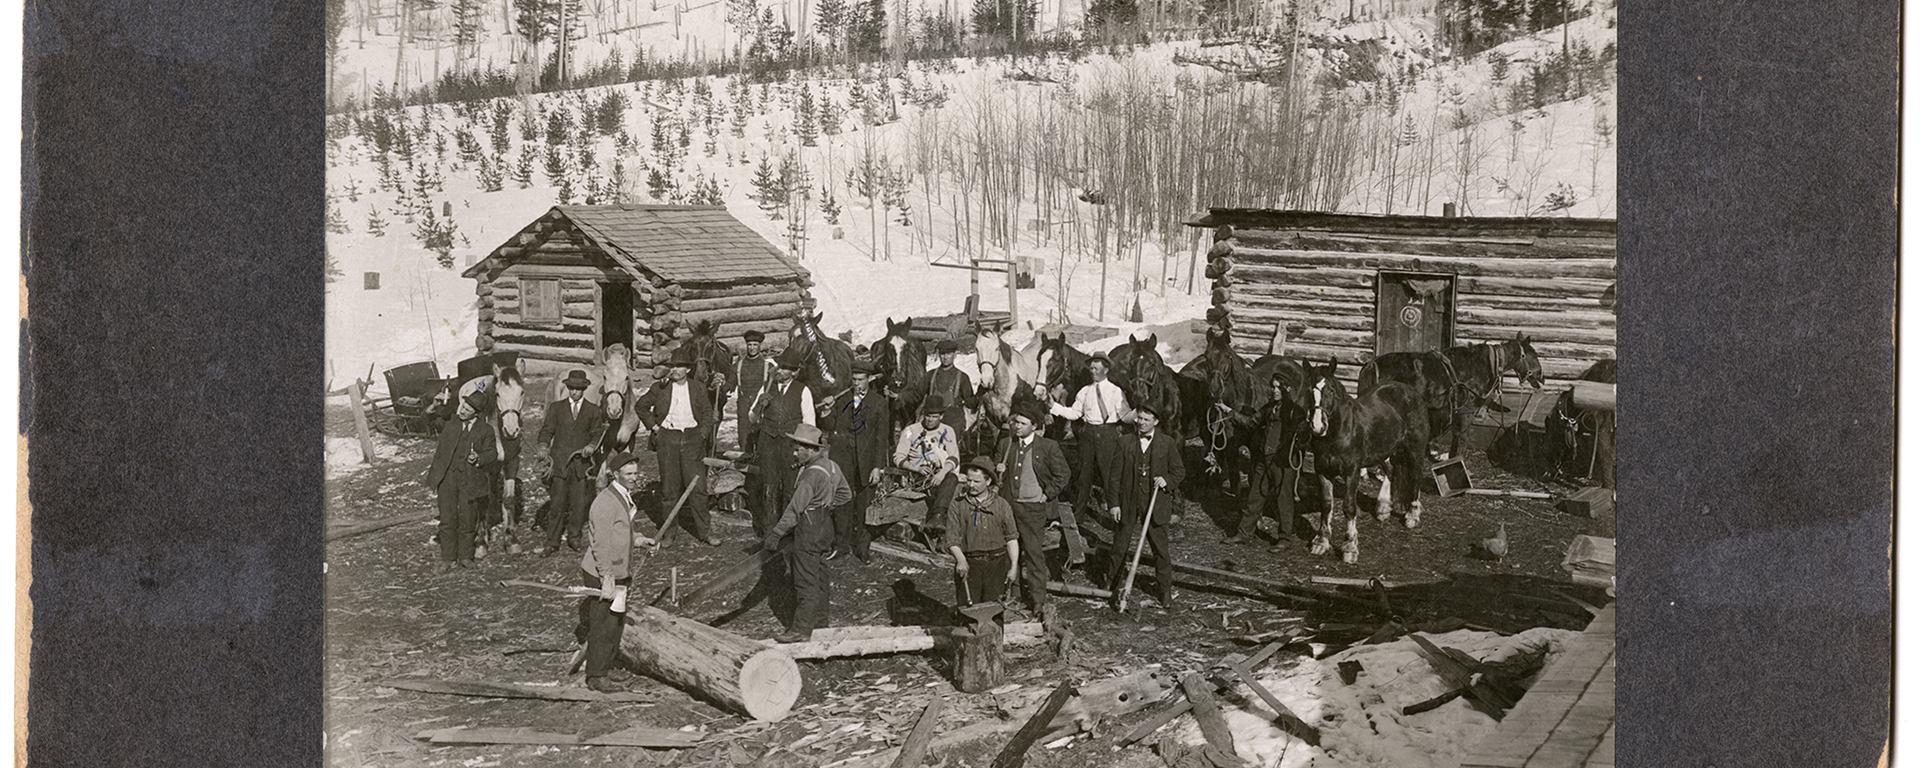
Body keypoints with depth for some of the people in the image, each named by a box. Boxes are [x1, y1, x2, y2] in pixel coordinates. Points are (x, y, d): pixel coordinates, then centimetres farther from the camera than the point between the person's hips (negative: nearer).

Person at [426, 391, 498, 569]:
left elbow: (492, 453, 0)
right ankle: (448, 557, 7)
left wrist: (479, 458, -19)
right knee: (448, 519, 0)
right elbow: (441, 449, 21)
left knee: (467, 519, 1)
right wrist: (434, 467, 15)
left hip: (469, 480, -2)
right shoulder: (450, 426, 11)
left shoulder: (485, 430, 2)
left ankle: (465, 556, 14)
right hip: (447, 477, 2)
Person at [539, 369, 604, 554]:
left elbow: (597, 433, 11)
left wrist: (591, 445, -10)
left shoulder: (593, 410, 12)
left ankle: (574, 537, 18)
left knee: (579, 503, 2)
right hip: (560, 462, -1)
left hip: (581, 462, 1)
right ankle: (552, 542, 0)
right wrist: (544, 447, -10)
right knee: (557, 503, -5)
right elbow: (547, 430, 8)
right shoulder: (556, 407, 11)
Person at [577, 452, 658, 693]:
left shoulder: (624, 498, 10)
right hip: (603, 576, -9)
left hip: (619, 572, 10)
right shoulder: (605, 503, -22)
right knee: (604, 626, 0)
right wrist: (607, 580, -25)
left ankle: (606, 666, 40)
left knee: (617, 622, 21)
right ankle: (596, 676, 10)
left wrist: (635, 540, 16)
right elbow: (600, 544, -24)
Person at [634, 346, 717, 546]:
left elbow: (707, 413, 15)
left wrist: (703, 433, 2)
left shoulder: (698, 390, 5)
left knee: (698, 486, -2)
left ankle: (704, 531, 4)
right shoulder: (660, 388, 2)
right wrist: (653, 425, 5)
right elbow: (640, 406, 13)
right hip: (667, 438, 0)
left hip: (692, 439, 0)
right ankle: (666, 531, 15)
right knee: (669, 487, 4)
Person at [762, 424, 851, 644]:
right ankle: (819, 619, 31)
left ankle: (801, 629, 0)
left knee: (805, 580, -4)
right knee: (819, 574, 20)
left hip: (809, 529, -10)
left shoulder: (812, 474, -24)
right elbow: (845, 494, 19)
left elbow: (795, 508, -27)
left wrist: (776, 534, -27)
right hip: (824, 525, 10)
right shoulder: (830, 466, 5)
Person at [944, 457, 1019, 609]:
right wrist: (961, 560, -18)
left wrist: (1013, 567, 1)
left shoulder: (1001, 504, 9)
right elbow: (952, 539, 0)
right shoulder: (957, 506, 6)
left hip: (997, 563, 1)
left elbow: (1012, 538, 10)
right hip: (968, 563, -1)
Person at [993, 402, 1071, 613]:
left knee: (1034, 552, -5)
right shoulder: (1005, 444, 9)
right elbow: (994, 470, 22)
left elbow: (1061, 475, 2)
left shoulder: (1048, 447, -3)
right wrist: (997, 471, 0)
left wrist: (1047, 495, -1)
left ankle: (1038, 600, 2)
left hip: (1032, 507, -4)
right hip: (1007, 505, 4)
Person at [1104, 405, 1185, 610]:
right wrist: (1114, 503, -1)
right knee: (1120, 547, 7)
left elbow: (1179, 471, 5)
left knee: (1160, 549, 5)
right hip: (1128, 503, 1)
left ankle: (1165, 592, 17)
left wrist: (1167, 481, -16)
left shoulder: (1167, 443, 0)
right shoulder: (1125, 442, 3)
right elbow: (1116, 475, 4)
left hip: (1155, 504, -1)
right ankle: (1112, 588, 20)